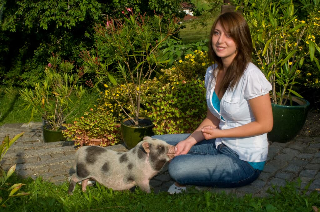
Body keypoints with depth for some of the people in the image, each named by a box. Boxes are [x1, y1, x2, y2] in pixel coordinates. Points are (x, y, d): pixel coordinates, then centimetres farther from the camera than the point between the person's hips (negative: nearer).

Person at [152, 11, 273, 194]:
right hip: (219, 145, 7)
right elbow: (213, 118, 9)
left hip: (246, 161, -7)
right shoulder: (212, 73, 3)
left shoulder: (251, 76, -21)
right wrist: (190, 140, -8)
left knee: (178, 168, -26)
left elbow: (265, 124, -15)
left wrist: (220, 133, -17)